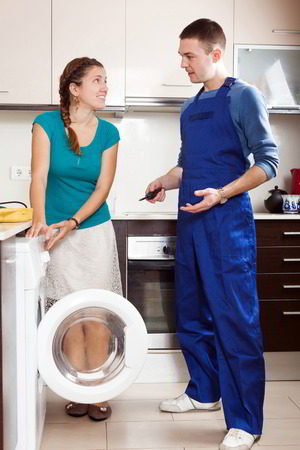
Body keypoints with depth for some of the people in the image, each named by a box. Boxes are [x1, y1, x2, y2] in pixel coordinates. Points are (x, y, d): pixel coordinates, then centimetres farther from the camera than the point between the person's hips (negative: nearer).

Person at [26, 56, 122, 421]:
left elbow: (102, 188, -4)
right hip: (58, 233, -1)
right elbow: (39, 176, -12)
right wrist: (40, 220, -27)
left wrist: (72, 223, -16)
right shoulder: (46, 124, -4)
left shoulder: (107, 133, 0)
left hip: (95, 231, 1)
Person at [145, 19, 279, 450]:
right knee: (191, 315, 15)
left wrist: (221, 194, -21)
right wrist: (165, 182, 5)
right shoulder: (190, 108, 17)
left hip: (227, 222, -8)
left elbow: (268, 160, -9)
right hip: (191, 222, 8)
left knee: (235, 321, -5)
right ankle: (204, 393, 34)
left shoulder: (242, 96, -4)